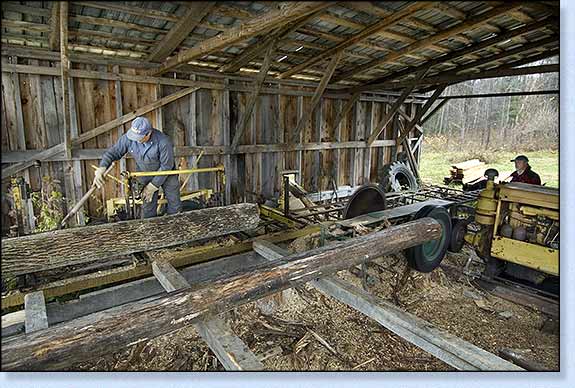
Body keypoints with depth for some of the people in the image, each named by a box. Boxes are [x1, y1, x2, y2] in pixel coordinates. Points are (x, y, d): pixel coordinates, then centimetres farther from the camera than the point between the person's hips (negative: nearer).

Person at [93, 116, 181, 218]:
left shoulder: (163, 142, -33)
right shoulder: (128, 138, -22)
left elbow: (166, 166, -25)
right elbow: (112, 152, -12)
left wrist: (153, 186, -20)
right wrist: (101, 169, -29)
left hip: (167, 174, -2)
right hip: (145, 177, 3)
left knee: (174, 204, 12)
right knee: (148, 207, 11)